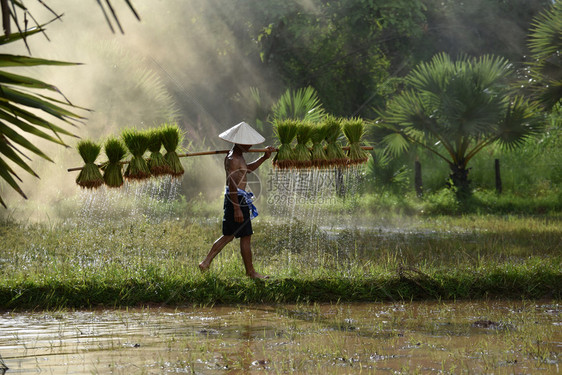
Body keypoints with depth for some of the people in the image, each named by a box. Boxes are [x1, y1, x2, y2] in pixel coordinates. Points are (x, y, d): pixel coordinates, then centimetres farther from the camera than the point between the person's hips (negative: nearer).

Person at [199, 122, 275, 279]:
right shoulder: (233, 159, -18)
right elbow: (232, 185, -23)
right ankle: (250, 272, 7)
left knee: (229, 235, 15)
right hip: (237, 200, -10)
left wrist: (264, 157, 20)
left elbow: (248, 169, 32)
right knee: (246, 237, -1)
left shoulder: (237, 156, 14)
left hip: (234, 199, 10)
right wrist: (237, 209, -25)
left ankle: (206, 262, 16)